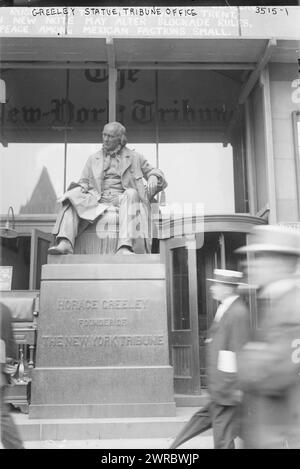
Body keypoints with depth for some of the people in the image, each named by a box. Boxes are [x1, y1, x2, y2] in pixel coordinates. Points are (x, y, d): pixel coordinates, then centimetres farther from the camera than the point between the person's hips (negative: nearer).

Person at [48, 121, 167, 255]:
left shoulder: (134, 157, 20)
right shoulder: (93, 159, 26)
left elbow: (153, 171, 22)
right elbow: (84, 180, 23)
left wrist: (153, 178, -3)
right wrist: (82, 187, -3)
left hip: (121, 199, -2)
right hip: (97, 199, 2)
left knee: (131, 193, -37)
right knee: (72, 196, -26)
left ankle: (125, 247, -52)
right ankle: (65, 243, -46)